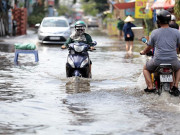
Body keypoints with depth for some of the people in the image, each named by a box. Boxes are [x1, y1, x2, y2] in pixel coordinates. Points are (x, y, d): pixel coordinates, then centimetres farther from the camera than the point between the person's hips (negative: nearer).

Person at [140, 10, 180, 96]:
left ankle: (150, 86, 10)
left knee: (146, 68, 29)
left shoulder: (154, 33, -3)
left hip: (157, 61, -1)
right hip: (173, 61, 1)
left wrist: (143, 52, 30)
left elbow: (149, 47, 8)